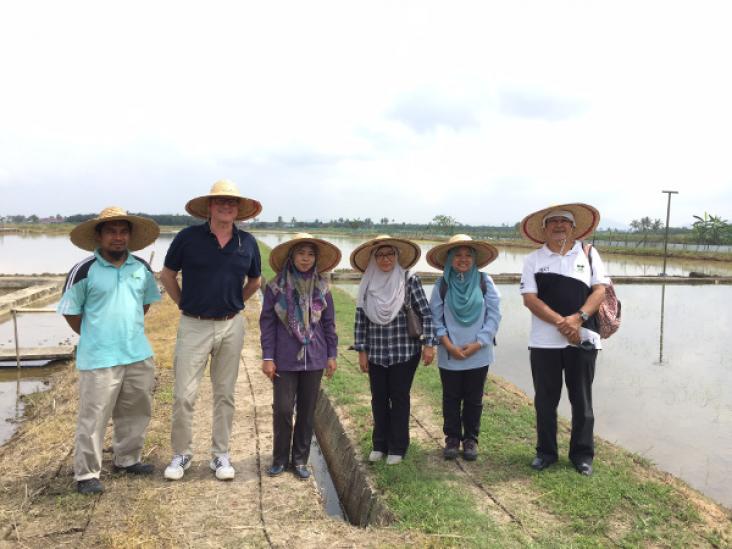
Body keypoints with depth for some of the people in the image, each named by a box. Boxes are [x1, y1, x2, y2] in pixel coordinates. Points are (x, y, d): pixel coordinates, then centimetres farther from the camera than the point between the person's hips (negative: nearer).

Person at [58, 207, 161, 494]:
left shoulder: (142, 268, 4)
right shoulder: (84, 271, -10)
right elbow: (70, 312, -1)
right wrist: (94, 337, 4)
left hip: (139, 355, 5)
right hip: (99, 360, -5)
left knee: (136, 412, 16)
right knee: (93, 418, 1)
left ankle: (127, 459, 35)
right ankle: (86, 474, 17)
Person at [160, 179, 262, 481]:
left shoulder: (247, 242, 2)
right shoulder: (188, 237, -5)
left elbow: (254, 281, 17)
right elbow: (167, 275, 6)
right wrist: (185, 304, 5)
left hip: (232, 326, 2)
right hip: (194, 326, -2)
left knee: (225, 394, 11)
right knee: (184, 395, 0)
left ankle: (220, 455, 24)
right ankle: (181, 453, 20)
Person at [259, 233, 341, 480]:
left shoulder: (321, 287, 2)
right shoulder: (276, 287, -4)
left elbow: (329, 323, 7)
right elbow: (267, 323, -2)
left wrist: (332, 355, 7)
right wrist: (268, 357, -5)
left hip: (314, 359, 2)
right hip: (285, 360, -2)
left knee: (307, 411, 10)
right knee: (282, 409, 0)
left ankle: (300, 460, 25)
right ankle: (280, 459, 21)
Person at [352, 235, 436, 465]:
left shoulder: (410, 280, -6)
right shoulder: (367, 284, 2)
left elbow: (425, 314, -6)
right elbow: (361, 319, 4)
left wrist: (428, 344, -10)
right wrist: (361, 351, 2)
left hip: (405, 351, -3)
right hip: (376, 353, 3)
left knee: (399, 397, 7)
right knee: (379, 398, 11)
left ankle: (397, 448, 21)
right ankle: (380, 444, 28)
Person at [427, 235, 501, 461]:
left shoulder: (485, 282, -4)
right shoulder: (442, 285, -4)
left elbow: (493, 316, -5)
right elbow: (436, 319, -3)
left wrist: (477, 344, -11)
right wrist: (449, 345, -13)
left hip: (478, 354, 0)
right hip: (449, 355, 0)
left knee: (474, 399, 12)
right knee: (451, 398, 12)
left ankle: (471, 439, 27)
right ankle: (452, 438, 26)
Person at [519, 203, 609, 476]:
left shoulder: (589, 254, 6)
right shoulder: (533, 259, 3)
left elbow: (600, 290, -1)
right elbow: (529, 298, -6)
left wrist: (578, 318, -17)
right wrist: (561, 322, -17)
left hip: (583, 339, 0)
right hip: (544, 341, 0)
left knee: (581, 400, 9)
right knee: (545, 400, 10)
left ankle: (582, 454, 24)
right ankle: (546, 451, 25)